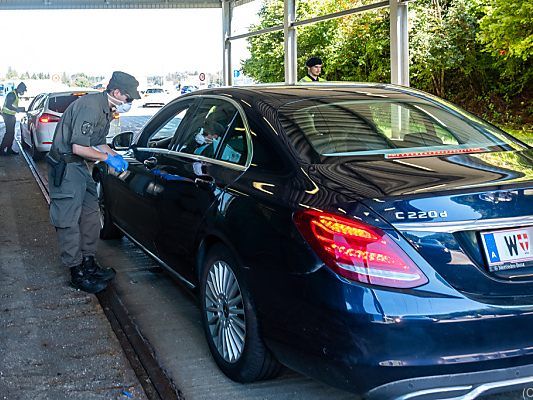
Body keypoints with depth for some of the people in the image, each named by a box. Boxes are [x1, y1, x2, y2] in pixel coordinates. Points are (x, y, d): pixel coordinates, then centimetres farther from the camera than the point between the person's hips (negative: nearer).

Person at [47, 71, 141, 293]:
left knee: (90, 213, 14)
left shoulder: (106, 110, 10)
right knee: (69, 220, -3)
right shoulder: (90, 107, -23)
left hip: (80, 166, 11)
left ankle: (88, 264, 26)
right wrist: (108, 158, -17)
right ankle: (77, 273, 4)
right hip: (65, 168, -11)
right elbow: (78, 147, -26)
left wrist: (115, 156, 5)